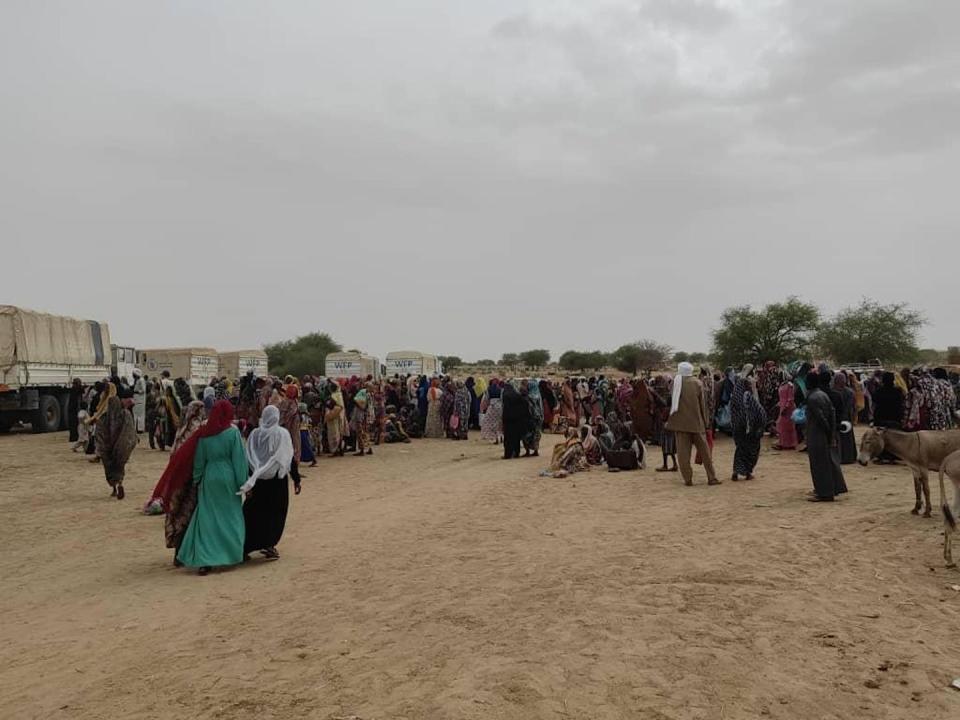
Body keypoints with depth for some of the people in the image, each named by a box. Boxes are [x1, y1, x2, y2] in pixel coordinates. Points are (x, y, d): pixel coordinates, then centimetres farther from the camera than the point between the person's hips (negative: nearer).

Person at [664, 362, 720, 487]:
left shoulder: (676, 383, -2)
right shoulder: (697, 383, -2)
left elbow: (672, 403, 4)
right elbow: (703, 403, 0)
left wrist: (669, 421, 14)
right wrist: (706, 421, 7)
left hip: (680, 423, 0)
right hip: (696, 422, 0)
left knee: (683, 452, 5)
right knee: (704, 450, 8)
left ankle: (687, 478, 3)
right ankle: (711, 477, 10)